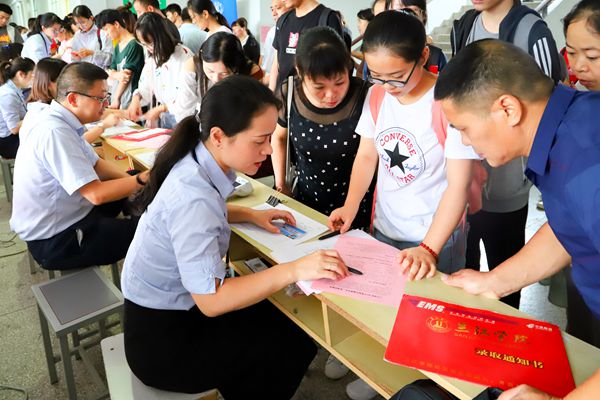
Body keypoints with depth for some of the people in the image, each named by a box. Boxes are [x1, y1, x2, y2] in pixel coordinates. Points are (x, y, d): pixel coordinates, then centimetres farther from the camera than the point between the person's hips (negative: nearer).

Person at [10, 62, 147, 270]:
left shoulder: (59, 121, 1)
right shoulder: (54, 132, -28)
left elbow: (96, 165, 8)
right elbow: (96, 194, -31)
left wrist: (133, 180, -5)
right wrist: (144, 179, -21)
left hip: (64, 216, 10)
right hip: (54, 241, -10)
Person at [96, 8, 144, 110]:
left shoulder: (134, 44, -10)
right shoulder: (117, 46, 16)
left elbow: (128, 74, -12)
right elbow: (111, 71, 13)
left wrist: (117, 98, -11)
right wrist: (117, 74, -13)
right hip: (116, 94, 7)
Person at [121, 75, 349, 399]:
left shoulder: (199, 164, -6)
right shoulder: (192, 197, -32)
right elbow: (210, 300, -30)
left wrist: (251, 214, 6)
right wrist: (294, 270, -32)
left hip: (176, 305, 8)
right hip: (162, 339, -8)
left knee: (292, 330, 9)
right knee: (292, 350, -2)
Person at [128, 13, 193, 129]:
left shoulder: (183, 56, -13)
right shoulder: (152, 58, 10)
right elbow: (145, 87, 13)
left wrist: (161, 108, -18)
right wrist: (136, 97, -9)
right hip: (160, 119, 6)